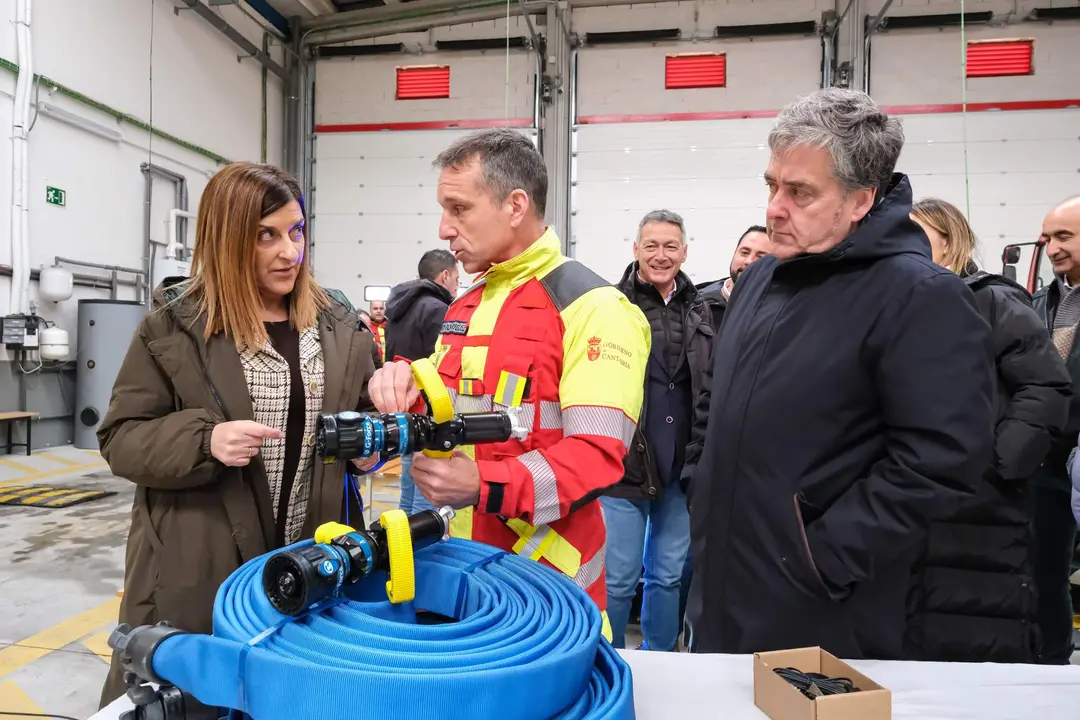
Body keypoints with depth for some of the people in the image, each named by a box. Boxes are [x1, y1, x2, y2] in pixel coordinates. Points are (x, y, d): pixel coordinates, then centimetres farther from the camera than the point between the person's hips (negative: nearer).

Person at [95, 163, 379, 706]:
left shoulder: (336, 327, 5)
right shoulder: (172, 327, -5)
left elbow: (361, 416, 15)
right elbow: (120, 438, -3)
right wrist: (205, 442, -20)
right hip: (197, 573, -2)